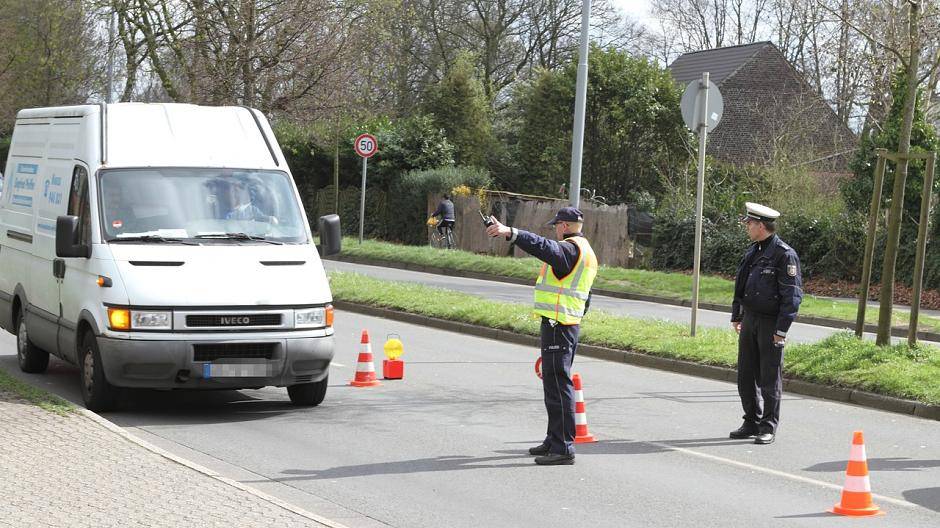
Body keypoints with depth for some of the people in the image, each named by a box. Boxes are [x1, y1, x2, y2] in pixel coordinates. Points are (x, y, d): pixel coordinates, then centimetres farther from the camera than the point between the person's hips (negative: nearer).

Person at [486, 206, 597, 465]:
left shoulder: (570, 248, -12)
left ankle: (563, 448, -12)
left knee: (558, 386, -10)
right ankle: (555, 440, 28)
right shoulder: (586, 252, 21)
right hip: (569, 325, 11)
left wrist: (510, 232, -42)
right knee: (555, 383, 19)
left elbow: (544, 247, -33)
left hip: (557, 325, -11)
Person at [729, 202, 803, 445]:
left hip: (771, 324, -8)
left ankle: (769, 427, 7)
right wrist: (736, 316, 19)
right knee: (746, 376, 11)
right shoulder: (752, 252, 13)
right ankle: (752, 423, 21)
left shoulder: (785, 255, -13)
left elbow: (792, 295, -15)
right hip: (749, 320, 8)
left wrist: (781, 329, -18)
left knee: (770, 379, -1)